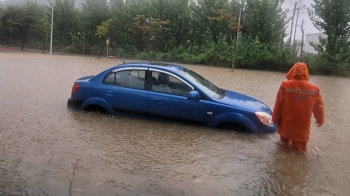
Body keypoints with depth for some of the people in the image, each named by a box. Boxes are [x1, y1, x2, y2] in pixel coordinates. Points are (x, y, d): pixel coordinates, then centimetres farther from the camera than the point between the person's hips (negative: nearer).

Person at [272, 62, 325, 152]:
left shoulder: (285, 85, -11)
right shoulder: (314, 89, -5)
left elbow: (278, 104, -9)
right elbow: (318, 107, 5)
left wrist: (275, 119, 4)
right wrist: (320, 119, 24)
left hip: (286, 124, 0)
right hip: (302, 126, 0)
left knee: (284, 143, 24)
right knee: (298, 149, 10)